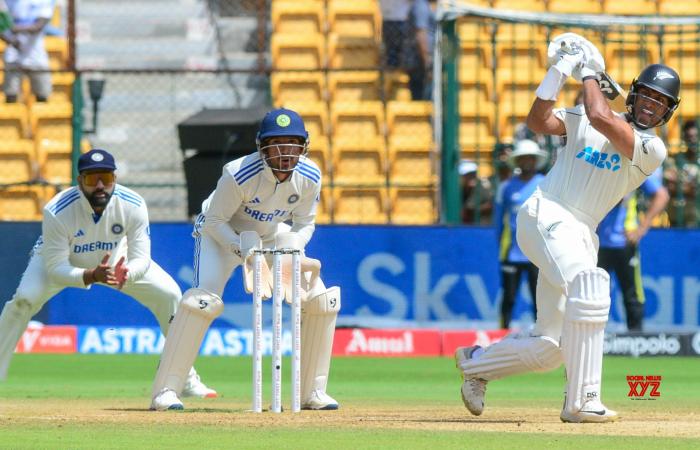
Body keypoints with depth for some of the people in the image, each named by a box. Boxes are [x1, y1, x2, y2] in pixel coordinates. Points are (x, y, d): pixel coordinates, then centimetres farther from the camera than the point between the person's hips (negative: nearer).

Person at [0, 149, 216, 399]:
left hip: (116, 259, 3)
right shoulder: (57, 212, -37)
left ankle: (187, 379, 6)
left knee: (170, 295, -9)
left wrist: (125, 274, -50)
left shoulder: (133, 206, -29)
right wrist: (91, 276, -52)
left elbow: (141, 258, -25)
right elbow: (55, 268, -34)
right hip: (56, 259, -3)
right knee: (24, 301, -29)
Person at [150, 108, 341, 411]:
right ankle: (165, 391, -23)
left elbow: (304, 224, -6)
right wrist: (242, 251, -38)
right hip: (222, 234, -5)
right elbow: (214, 221, -23)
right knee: (204, 300, -27)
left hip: (272, 236, 5)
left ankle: (313, 392, 7)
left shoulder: (309, 177, -19)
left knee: (321, 300, -5)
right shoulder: (238, 174, -34)